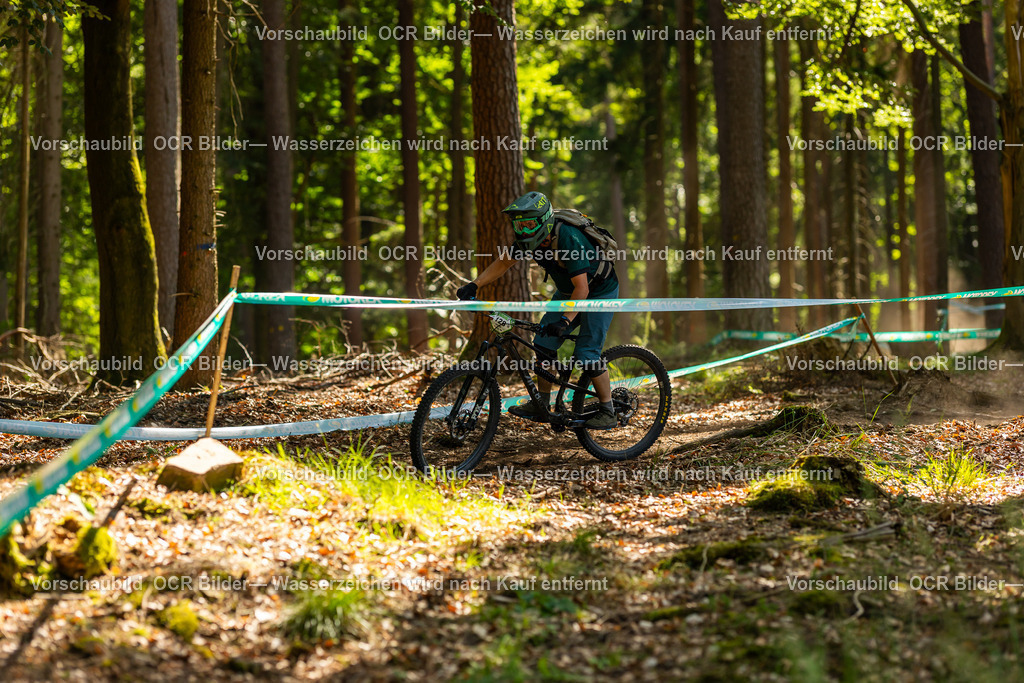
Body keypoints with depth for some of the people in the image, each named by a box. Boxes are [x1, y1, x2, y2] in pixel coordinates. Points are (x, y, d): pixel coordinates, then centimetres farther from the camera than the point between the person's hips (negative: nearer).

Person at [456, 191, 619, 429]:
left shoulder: (568, 238, -35)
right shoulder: (530, 238, -12)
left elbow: (582, 289, -36)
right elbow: (504, 261, 1)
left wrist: (565, 320, -45)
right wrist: (474, 285, -10)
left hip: (599, 291, -8)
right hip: (567, 291, 8)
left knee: (586, 353, -14)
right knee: (544, 342, -1)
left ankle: (607, 413, -2)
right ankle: (541, 404, 8)